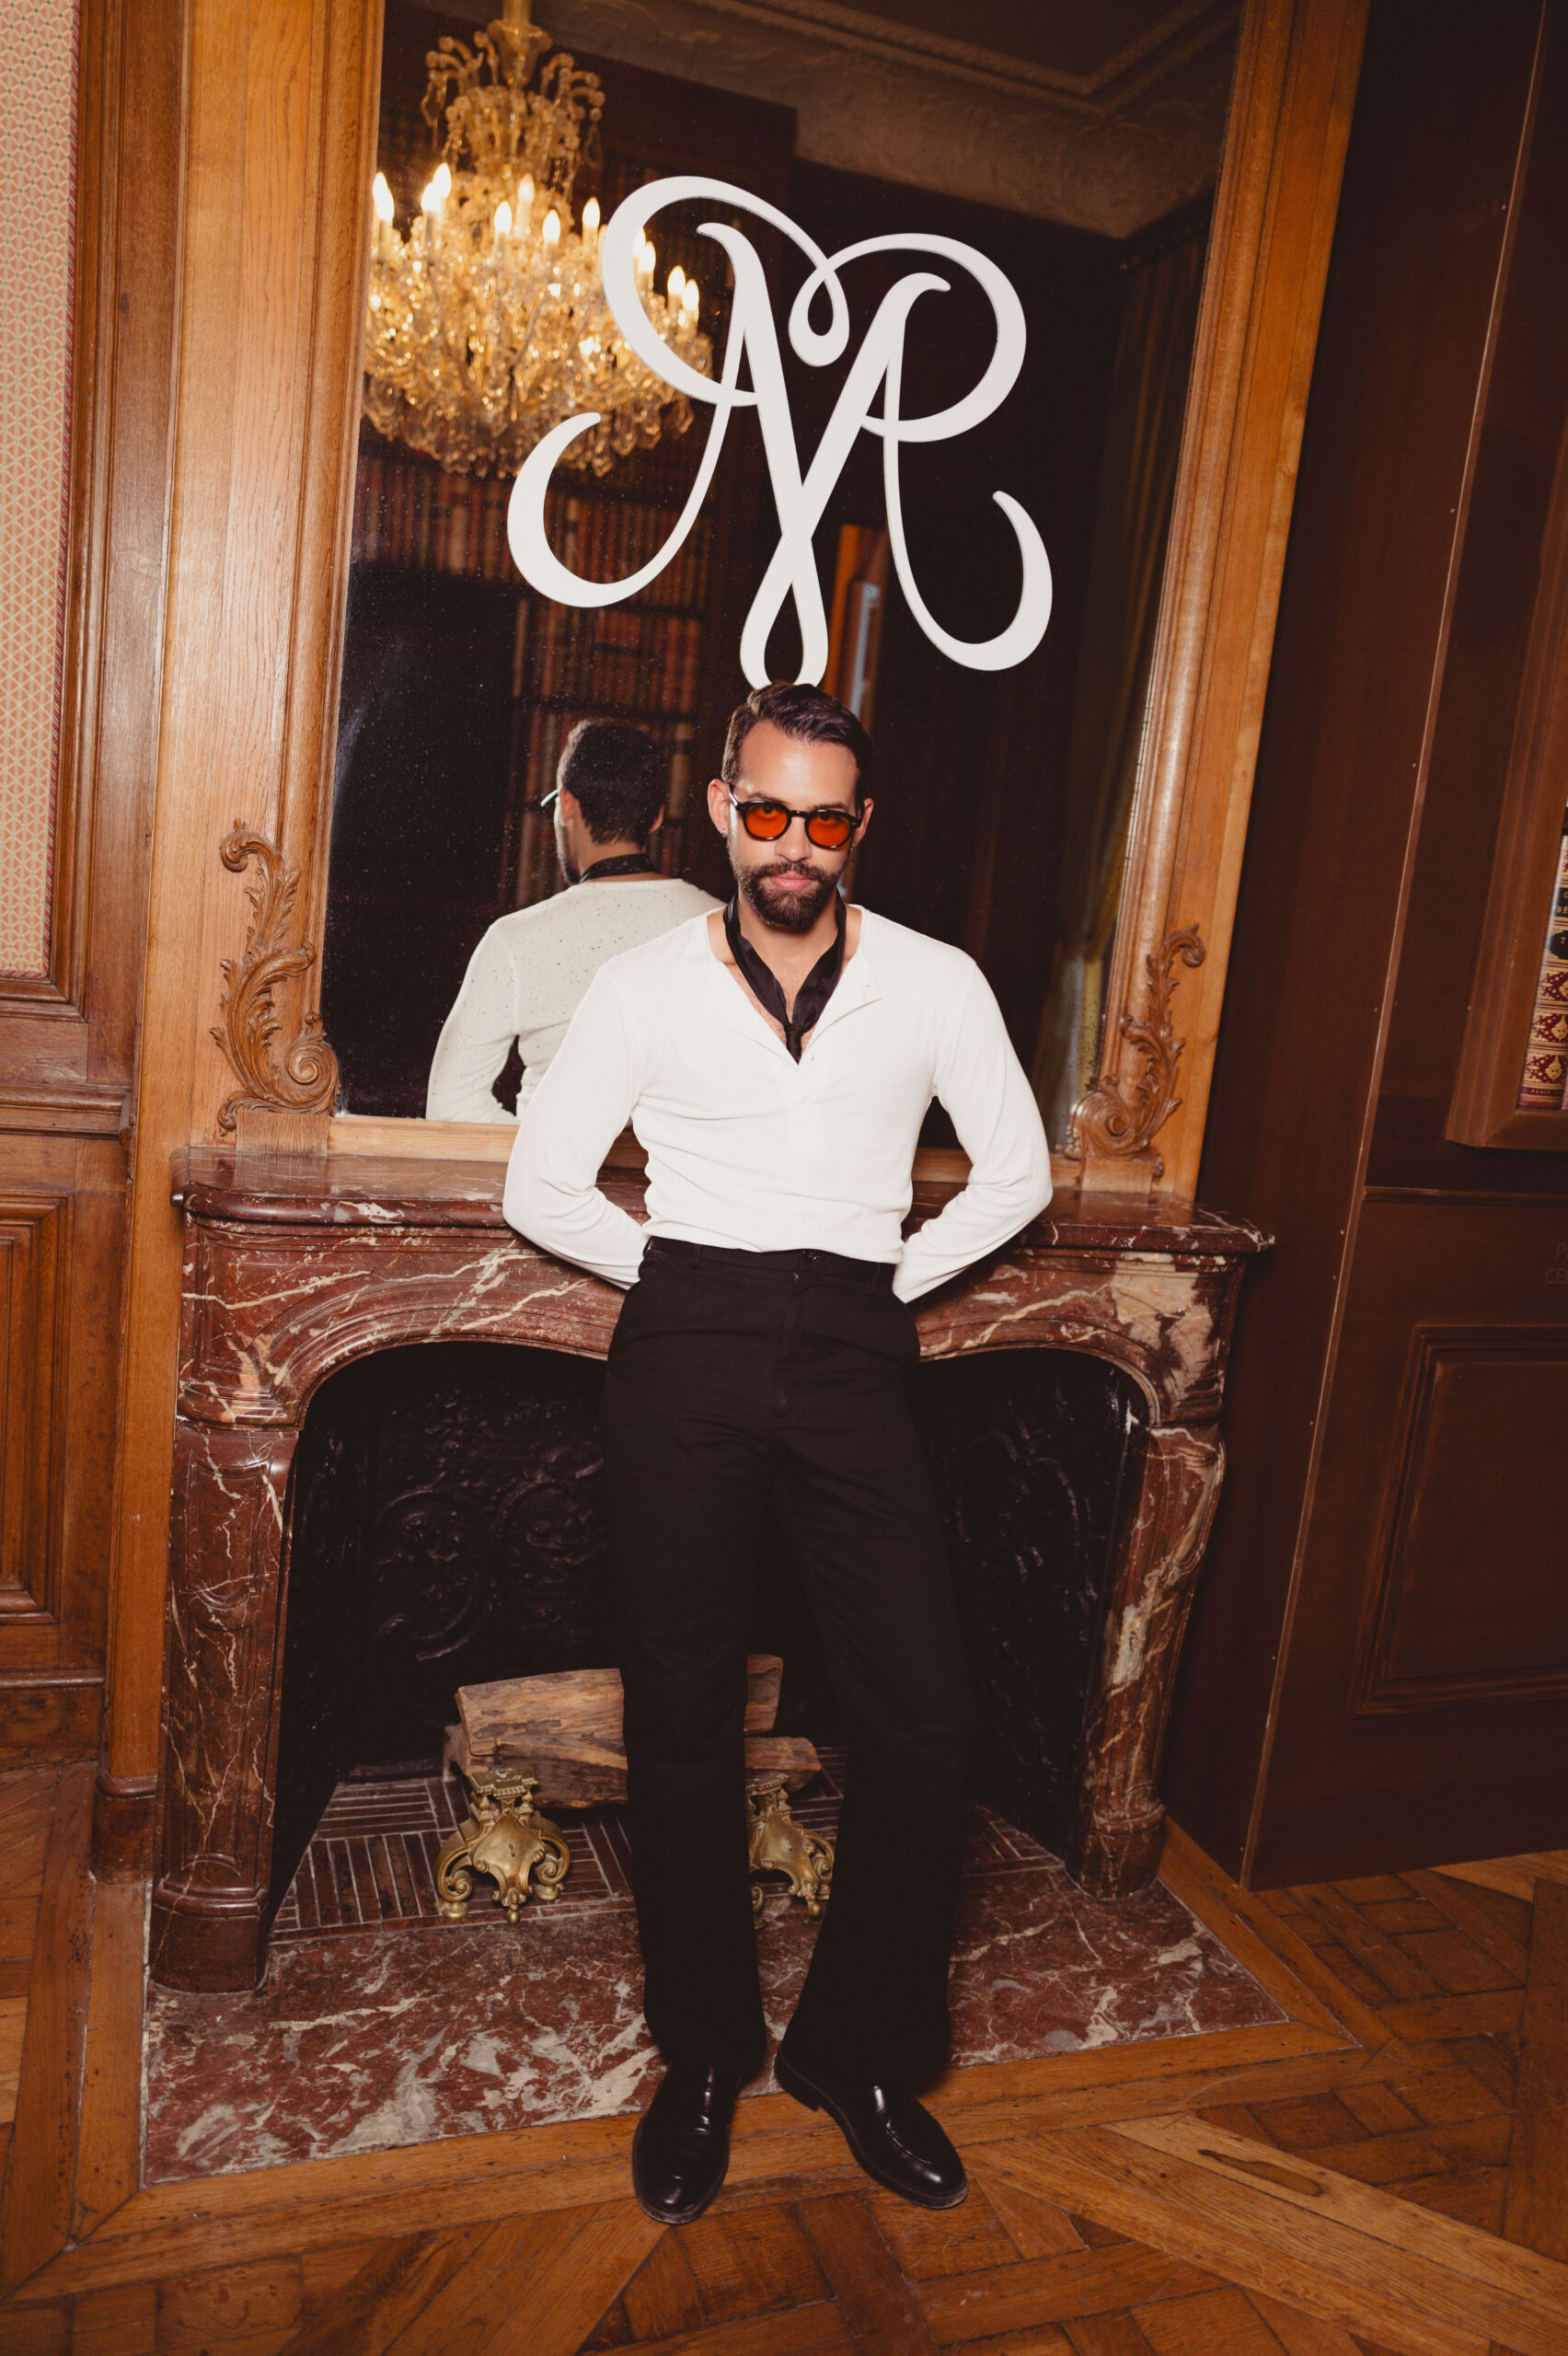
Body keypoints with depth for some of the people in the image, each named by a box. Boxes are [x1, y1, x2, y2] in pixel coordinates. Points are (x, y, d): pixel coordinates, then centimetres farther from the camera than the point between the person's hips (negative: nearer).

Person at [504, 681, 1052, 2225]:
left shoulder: (935, 985, 7)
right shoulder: (646, 987, 6)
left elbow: (1019, 1173, 14)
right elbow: (540, 1187, 7)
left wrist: (896, 1278, 5)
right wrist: (676, 1271, 2)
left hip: (851, 1360, 1)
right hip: (686, 1356, 0)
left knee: (926, 1717, -3)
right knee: (683, 1716, 6)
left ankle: (860, 2053, 21)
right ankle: (703, 2056, 26)